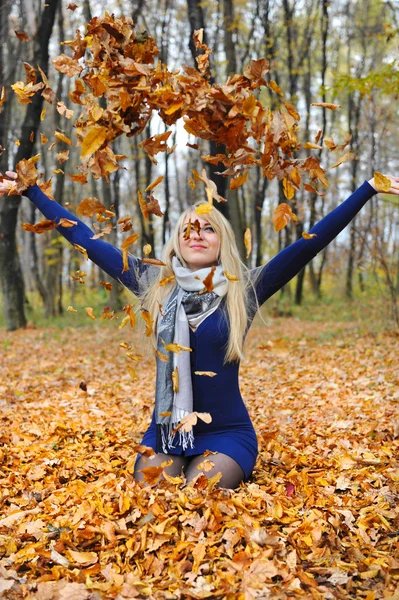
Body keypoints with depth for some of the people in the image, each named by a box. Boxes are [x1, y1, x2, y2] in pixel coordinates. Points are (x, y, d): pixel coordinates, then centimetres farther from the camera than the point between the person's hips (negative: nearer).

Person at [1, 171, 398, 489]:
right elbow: (86, 241, 5)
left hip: (227, 432, -2)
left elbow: (309, 244, -10)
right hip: (165, 429, 2)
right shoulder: (154, 285, 2)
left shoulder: (244, 290, -4)